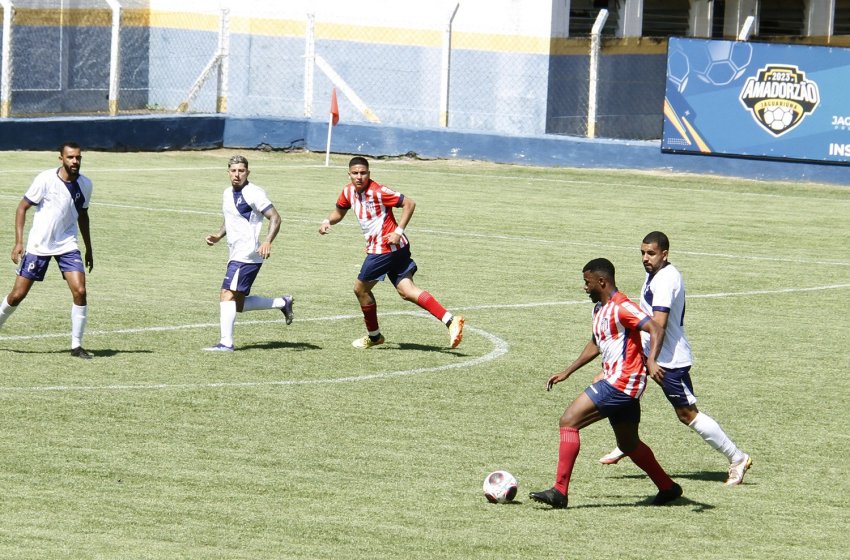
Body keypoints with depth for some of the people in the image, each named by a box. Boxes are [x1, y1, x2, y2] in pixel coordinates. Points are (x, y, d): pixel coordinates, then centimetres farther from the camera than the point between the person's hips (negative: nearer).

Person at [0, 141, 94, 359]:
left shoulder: (85, 184, 0)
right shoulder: (45, 179, -13)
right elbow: (22, 207, -5)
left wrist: (89, 249, 20)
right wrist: (18, 242, -12)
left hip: (67, 245, 3)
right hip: (38, 246, -3)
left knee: (80, 292, -14)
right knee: (18, 294, -1)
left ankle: (76, 346, -4)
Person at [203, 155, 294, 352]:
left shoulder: (253, 193, -12)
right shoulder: (227, 194, 15)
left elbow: (275, 218, -14)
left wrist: (267, 242, -28)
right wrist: (218, 236, 11)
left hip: (246, 256, -10)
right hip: (237, 255, 10)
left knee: (227, 295, -16)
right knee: (238, 304, 11)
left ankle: (226, 343, -17)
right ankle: (282, 302, 23)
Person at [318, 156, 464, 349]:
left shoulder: (377, 192, -16)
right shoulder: (349, 191, 8)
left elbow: (409, 203, -15)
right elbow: (339, 211, 26)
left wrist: (398, 232, -20)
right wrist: (327, 222, 5)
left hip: (385, 248, -8)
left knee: (361, 288, 4)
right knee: (406, 291, -2)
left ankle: (374, 336, 21)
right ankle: (450, 320, -11)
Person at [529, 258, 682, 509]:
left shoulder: (621, 307, -15)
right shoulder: (599, 309, 16)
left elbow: (655, 330, -25)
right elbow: (596, 345, 31)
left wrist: (651, 361, -41)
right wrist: (567, 372, 28)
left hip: (620, 383, -11)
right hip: (614, 380, 11)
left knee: (568, 421, -14)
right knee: (628, 444, 20)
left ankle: (559, 491, -17)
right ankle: (668, 488, 32)